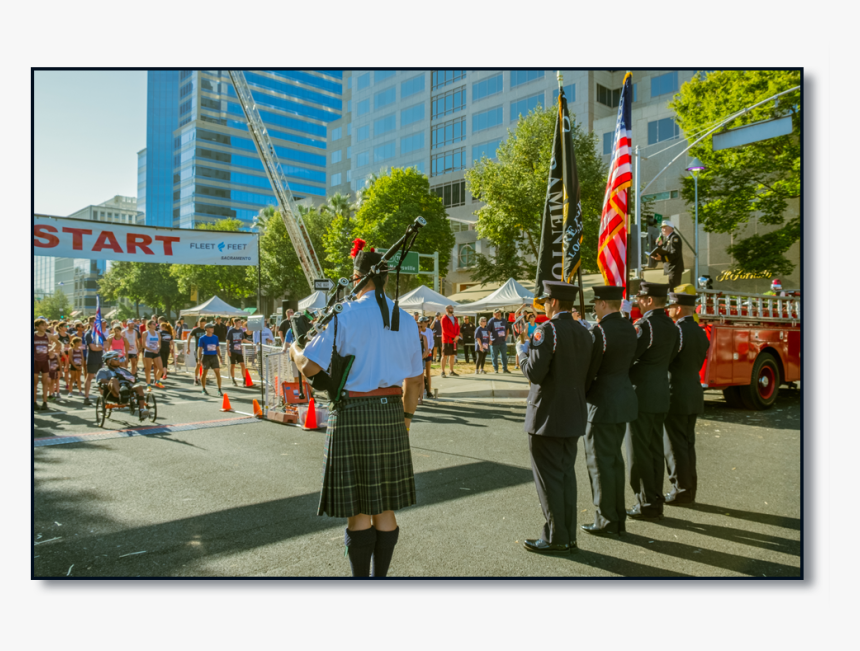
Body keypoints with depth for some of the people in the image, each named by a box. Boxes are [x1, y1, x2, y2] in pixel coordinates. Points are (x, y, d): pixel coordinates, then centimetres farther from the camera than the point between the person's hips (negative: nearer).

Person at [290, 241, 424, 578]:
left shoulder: (346, 315, -9)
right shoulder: (406, 320, 8)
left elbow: (310, 367, -10)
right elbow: (415, 379, 12)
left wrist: (294, 349, 12)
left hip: (354, 414, -5)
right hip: (391, 413, 5)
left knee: (358, 509, 5)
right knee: (384, 507, 14)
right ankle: (381, 575, 25)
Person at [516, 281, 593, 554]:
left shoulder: (548, 329, -16)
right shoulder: (584, 333, 8)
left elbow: (535, 372, -21)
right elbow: (584, 374, 11)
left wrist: (522, 351, -2)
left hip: (547, 417, -8)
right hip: (573, 417, 8)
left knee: (549, 478, 3)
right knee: (566, 475, 15)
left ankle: (555, 538, 12)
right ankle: (569, 537, 23)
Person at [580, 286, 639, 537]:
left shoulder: (600, 332, -19)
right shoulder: (629, 328, 6)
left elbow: (588, 370, -16)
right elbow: (627, 363, 12)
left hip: (602, 403, -9)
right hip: (624, 398, 9)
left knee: (600, 462, 3)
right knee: (615, 459, 18)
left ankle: (606, 522, 12)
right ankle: (618, 518, 27)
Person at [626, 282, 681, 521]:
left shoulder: (645, 325, -17)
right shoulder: (671, 326, 10)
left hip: (641, 396, -9)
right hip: (661, 396, 9)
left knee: (639, 452, 0)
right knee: (655, 450, 14)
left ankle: (647, 504, 7)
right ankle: (656, 502, 22)